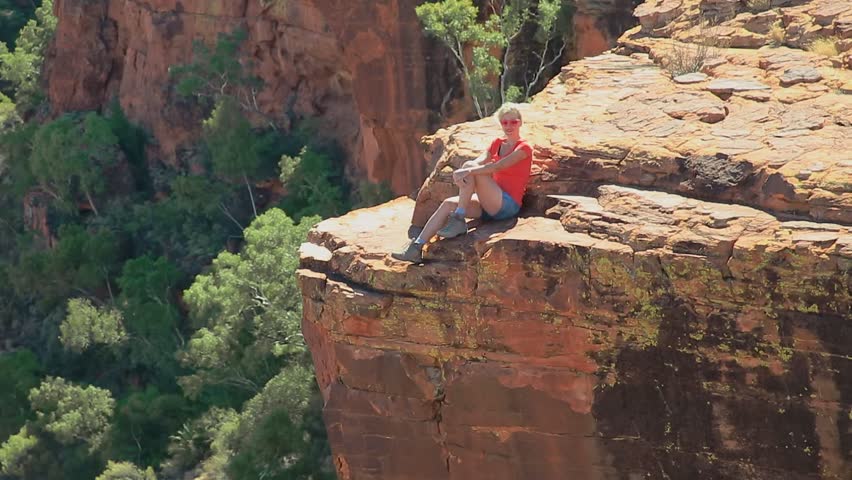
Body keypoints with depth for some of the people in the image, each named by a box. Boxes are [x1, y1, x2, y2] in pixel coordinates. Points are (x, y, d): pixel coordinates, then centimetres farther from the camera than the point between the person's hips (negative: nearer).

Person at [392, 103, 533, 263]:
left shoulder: (523, 148, -4)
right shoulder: (497, 144, 18)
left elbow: (498, 166, -21)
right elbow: (479, 161, 0)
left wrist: (469, 170, -32)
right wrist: (461, 173, -23)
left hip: (508, 205, -7)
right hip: (491, 206, 7)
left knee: (470, 169, -23)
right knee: (448, 203, -12)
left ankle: (458, 221, -23)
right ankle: (417, 247, -16)